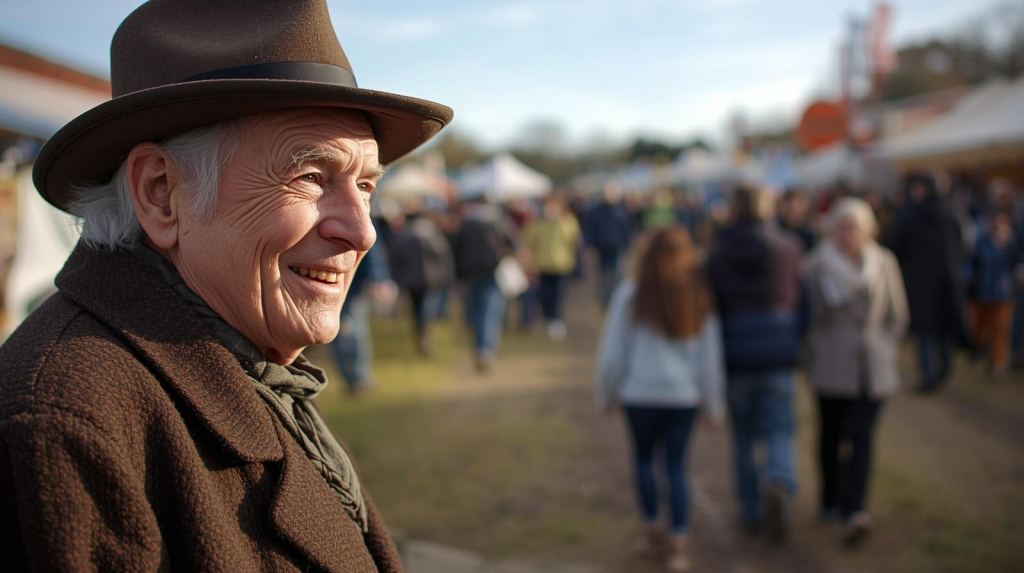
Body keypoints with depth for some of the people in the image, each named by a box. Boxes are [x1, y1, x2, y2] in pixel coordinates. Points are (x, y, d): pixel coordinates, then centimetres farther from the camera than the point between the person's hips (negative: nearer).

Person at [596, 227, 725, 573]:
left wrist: (607, 394, 9)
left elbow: (612, 352, -4)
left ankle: (651, 528, 25)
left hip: (639, 393, -1)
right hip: (684, 395, 1)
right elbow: (710, 358, 2)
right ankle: (679, 544, 7)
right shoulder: (701, 300, -2)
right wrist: (714, 404, 11)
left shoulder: (630, 295, -7)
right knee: (676, 467, 10)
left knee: (643, 457, 21)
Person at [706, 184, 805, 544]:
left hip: (736, 356, 0)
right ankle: (780, 484, -23)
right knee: (779, 430, 6)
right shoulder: (788, 249, -3)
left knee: (744, 436, 14)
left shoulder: (718, 257, -6)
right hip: (779, 356, 0)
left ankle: (752, 512, 21)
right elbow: (803, 302, 1)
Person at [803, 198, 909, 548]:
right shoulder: (815, 267, -4)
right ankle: (831, 502, 21)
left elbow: (898, 315, 12)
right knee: (831, 436, 7)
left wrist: (884, 349, 8)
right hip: (831, 370, -1)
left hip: (873, 370, 1)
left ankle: (854, 512, -9)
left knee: (861, 438, -6)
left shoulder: (884, 263, 4)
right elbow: (807, 315, -1)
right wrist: (818, 352, -4)